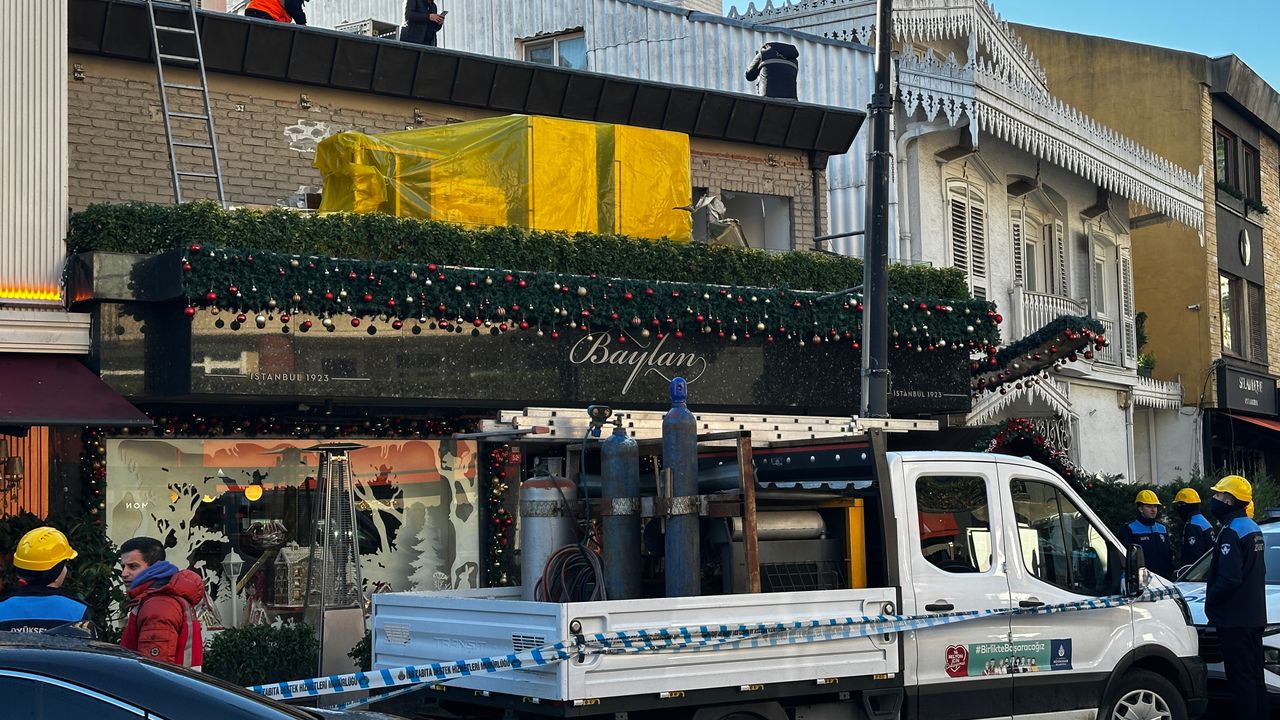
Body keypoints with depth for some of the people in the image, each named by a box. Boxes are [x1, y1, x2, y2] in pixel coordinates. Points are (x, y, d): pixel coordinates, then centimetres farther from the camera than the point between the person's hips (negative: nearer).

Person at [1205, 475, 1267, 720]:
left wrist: (1210, 600, -11)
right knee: (1255, 676, 15)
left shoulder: (1231, 532, -19)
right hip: (1255, 616, 10)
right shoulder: (1253, 528, 13)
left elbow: (1229, 578, -26)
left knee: (1240, 678, -6)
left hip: (1235, 619, -10)